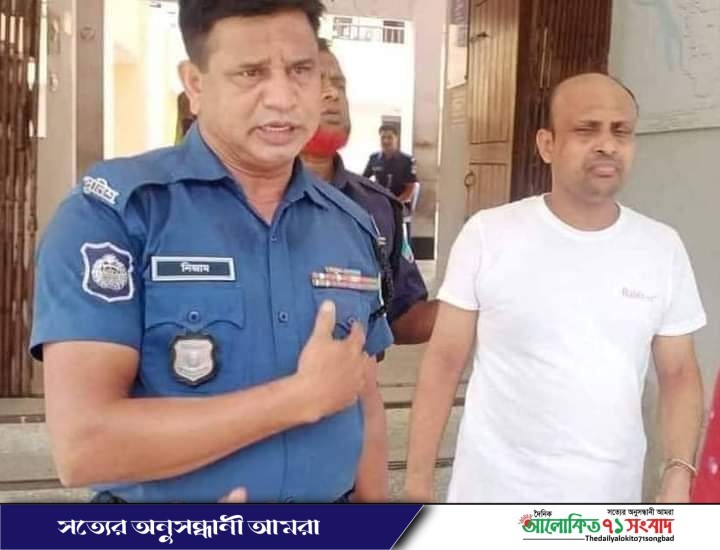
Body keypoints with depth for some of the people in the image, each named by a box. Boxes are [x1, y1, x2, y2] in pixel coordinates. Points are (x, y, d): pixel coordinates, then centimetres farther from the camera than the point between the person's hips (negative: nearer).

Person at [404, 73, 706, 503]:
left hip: (608, 503, 3)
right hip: (495, 496, -2)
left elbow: (679, 375, 5)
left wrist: (680, 476, -9)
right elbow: (444, 362, -5)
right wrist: (418, 480, -6)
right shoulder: (488, 234, -8)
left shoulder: (663, 248, -1)